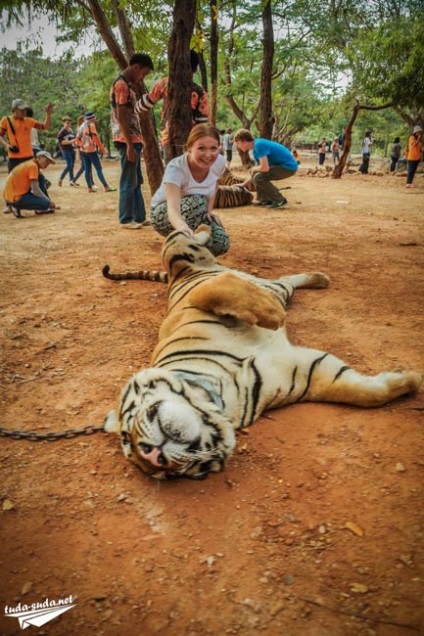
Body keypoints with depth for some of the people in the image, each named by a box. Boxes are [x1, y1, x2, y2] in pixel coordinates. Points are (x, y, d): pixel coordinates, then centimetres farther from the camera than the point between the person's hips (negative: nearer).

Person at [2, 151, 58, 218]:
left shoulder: (28, 164, 16)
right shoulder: (33, 166, -13)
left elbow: (34, 186, 18)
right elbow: (35, 190, -18)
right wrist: (49, 201, -9)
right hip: (16, 198, -10)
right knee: (46, 203, -13)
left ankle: (41, 208, 12)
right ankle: (17, 206, -7)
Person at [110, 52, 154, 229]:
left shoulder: (126, 84, 19)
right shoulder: (121, 85, -12)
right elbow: (121, 117, -18)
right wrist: (129, 145, -21)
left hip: (133, 140, 10)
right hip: (127, 141, -10)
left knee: (136, 182, 12)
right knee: (129, 182, -5)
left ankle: (139, 216, 18)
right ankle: (126, 219, 2)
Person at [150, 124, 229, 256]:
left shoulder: (219, 162, -17)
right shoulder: (175, 168, -33)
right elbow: (173, 208, -48)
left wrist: (209, 209, -7)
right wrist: (183, 228, -70)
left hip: (196, 215, 5)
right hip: (162, 214, -4)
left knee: (220, 243, -22)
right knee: (196, 201, -36)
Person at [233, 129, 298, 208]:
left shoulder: (259, 145, -20)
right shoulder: (256, 148, 11)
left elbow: (265, 168, -29)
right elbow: (260, 168, 22)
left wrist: (254, 169, -7)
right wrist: (244, 184, 22)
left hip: (289, 166, -10)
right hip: (281, 165, 10)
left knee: (258, 177, -21)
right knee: (255, 173, 14)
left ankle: (281, 201, -11)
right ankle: (264, 200, 14)